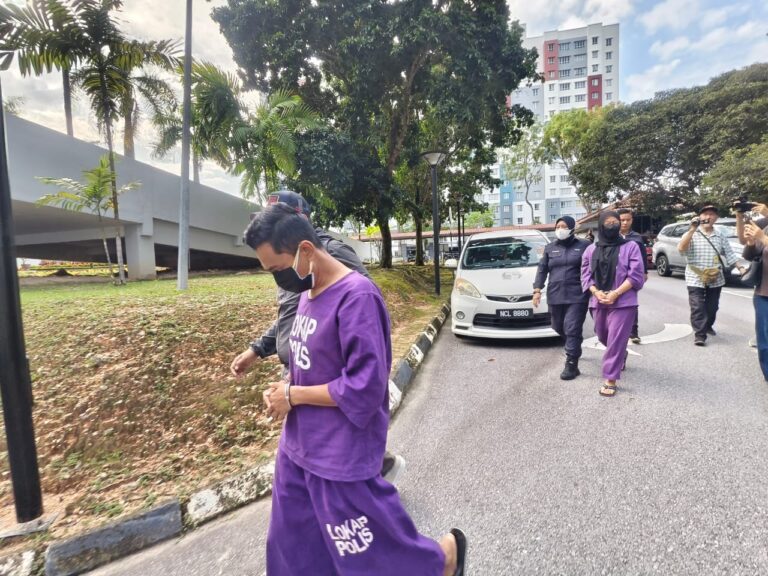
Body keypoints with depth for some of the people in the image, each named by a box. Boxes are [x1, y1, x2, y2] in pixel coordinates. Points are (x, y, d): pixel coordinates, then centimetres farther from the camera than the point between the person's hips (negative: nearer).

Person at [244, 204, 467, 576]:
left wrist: (292, 395, -16)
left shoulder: (356, 296, -24)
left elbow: (365, 388, -26)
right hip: (297, 449, 9)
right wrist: (285, 385, -3)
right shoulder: (308, 292, 3)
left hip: (342, 458, -8)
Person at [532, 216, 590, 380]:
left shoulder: (584, 246, 2)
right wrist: (537, 290, 1)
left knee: (572, 329, -8)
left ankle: (571, 365, -2)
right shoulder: (550, 248, 13)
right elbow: (542, 269, 10)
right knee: (559, 327, 14)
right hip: (555, 296, 5)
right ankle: (575, 348, 42)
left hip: (577, 296, -4)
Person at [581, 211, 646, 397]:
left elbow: (636, 276, -7)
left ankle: (610, 380, 1)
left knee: (616, 341, -7)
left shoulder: (630, 247, -1)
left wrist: (615, 293, -16)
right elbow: (585, 275, 7)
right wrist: (596, 292, -10)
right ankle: (621, 354, 50)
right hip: (598, 302, 5)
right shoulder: (591, 249, 9)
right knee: (603, 336, 19)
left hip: (623, 302, -4)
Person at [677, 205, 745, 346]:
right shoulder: (691, 234, -3)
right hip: (695, 279, -4)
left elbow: (730, 255, 13)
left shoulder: (720, 237, 10)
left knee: (712, 307, 14)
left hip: (715, 280, 4)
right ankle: (699, 334, -5)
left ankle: (708, 326, 36)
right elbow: (681, 248, -21)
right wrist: (692, 229, -24)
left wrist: (741, 268, 6)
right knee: (697, 308, -7)